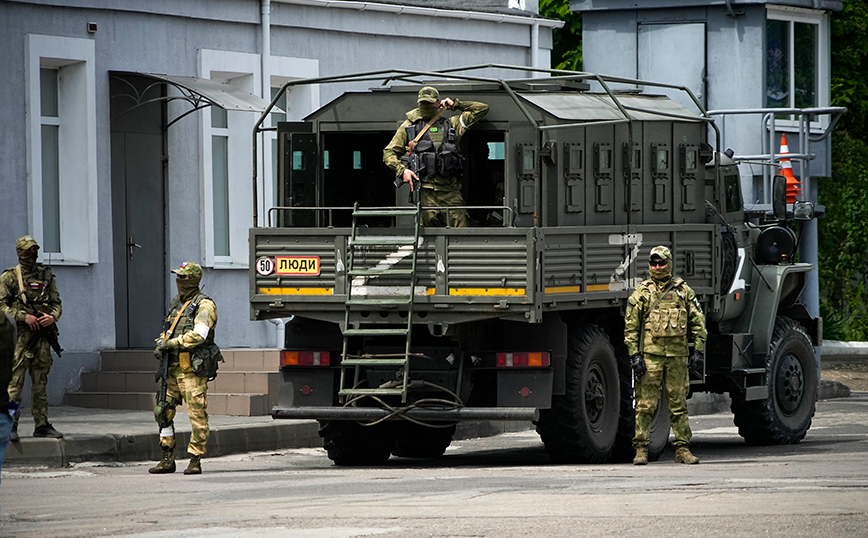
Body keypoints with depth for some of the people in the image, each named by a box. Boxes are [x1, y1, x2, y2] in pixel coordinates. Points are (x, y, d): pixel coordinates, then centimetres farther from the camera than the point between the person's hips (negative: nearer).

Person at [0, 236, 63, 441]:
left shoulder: (46, 276, 14)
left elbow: (57, 303, 15)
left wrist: (52, 317, -7)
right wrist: (24, 317, -16)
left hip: (42, 334, 5)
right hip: (19, 334, -5)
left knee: (40, 381, 8)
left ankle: (42, 425, 13)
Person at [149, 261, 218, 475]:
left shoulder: (204, 305, -8)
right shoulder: (176, 303, 18)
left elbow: (199, 335, -20)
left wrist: (171, 343, -17)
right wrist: (161, 345, 4)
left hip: (192, 369, -8)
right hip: (173, 367, 8)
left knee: (197, 415, -6)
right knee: (163, 411, 7)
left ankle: (195, 461, -2)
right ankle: (168, 459, 14)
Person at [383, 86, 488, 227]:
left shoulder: (451, 124, 19)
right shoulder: (409, 126, 16)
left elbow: (482, 109, 24)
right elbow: (389, 152, 14)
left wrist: (455, 104, 19)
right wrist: (402, 170, -4)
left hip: (450, 189, 1)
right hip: (425, 190, -1)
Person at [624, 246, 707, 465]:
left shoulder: (683, 290, 10)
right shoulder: (641, 292, 5)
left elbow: (698, 322, 12)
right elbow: (631, 327, 3)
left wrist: (698, 350, 4)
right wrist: (634, 355, -5)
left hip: (677, 355, 2)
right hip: (650, 354, -2)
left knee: (679, 404, 5)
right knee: (646, 404, -4)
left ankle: (682, 449, 10)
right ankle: (641, 449, -1)